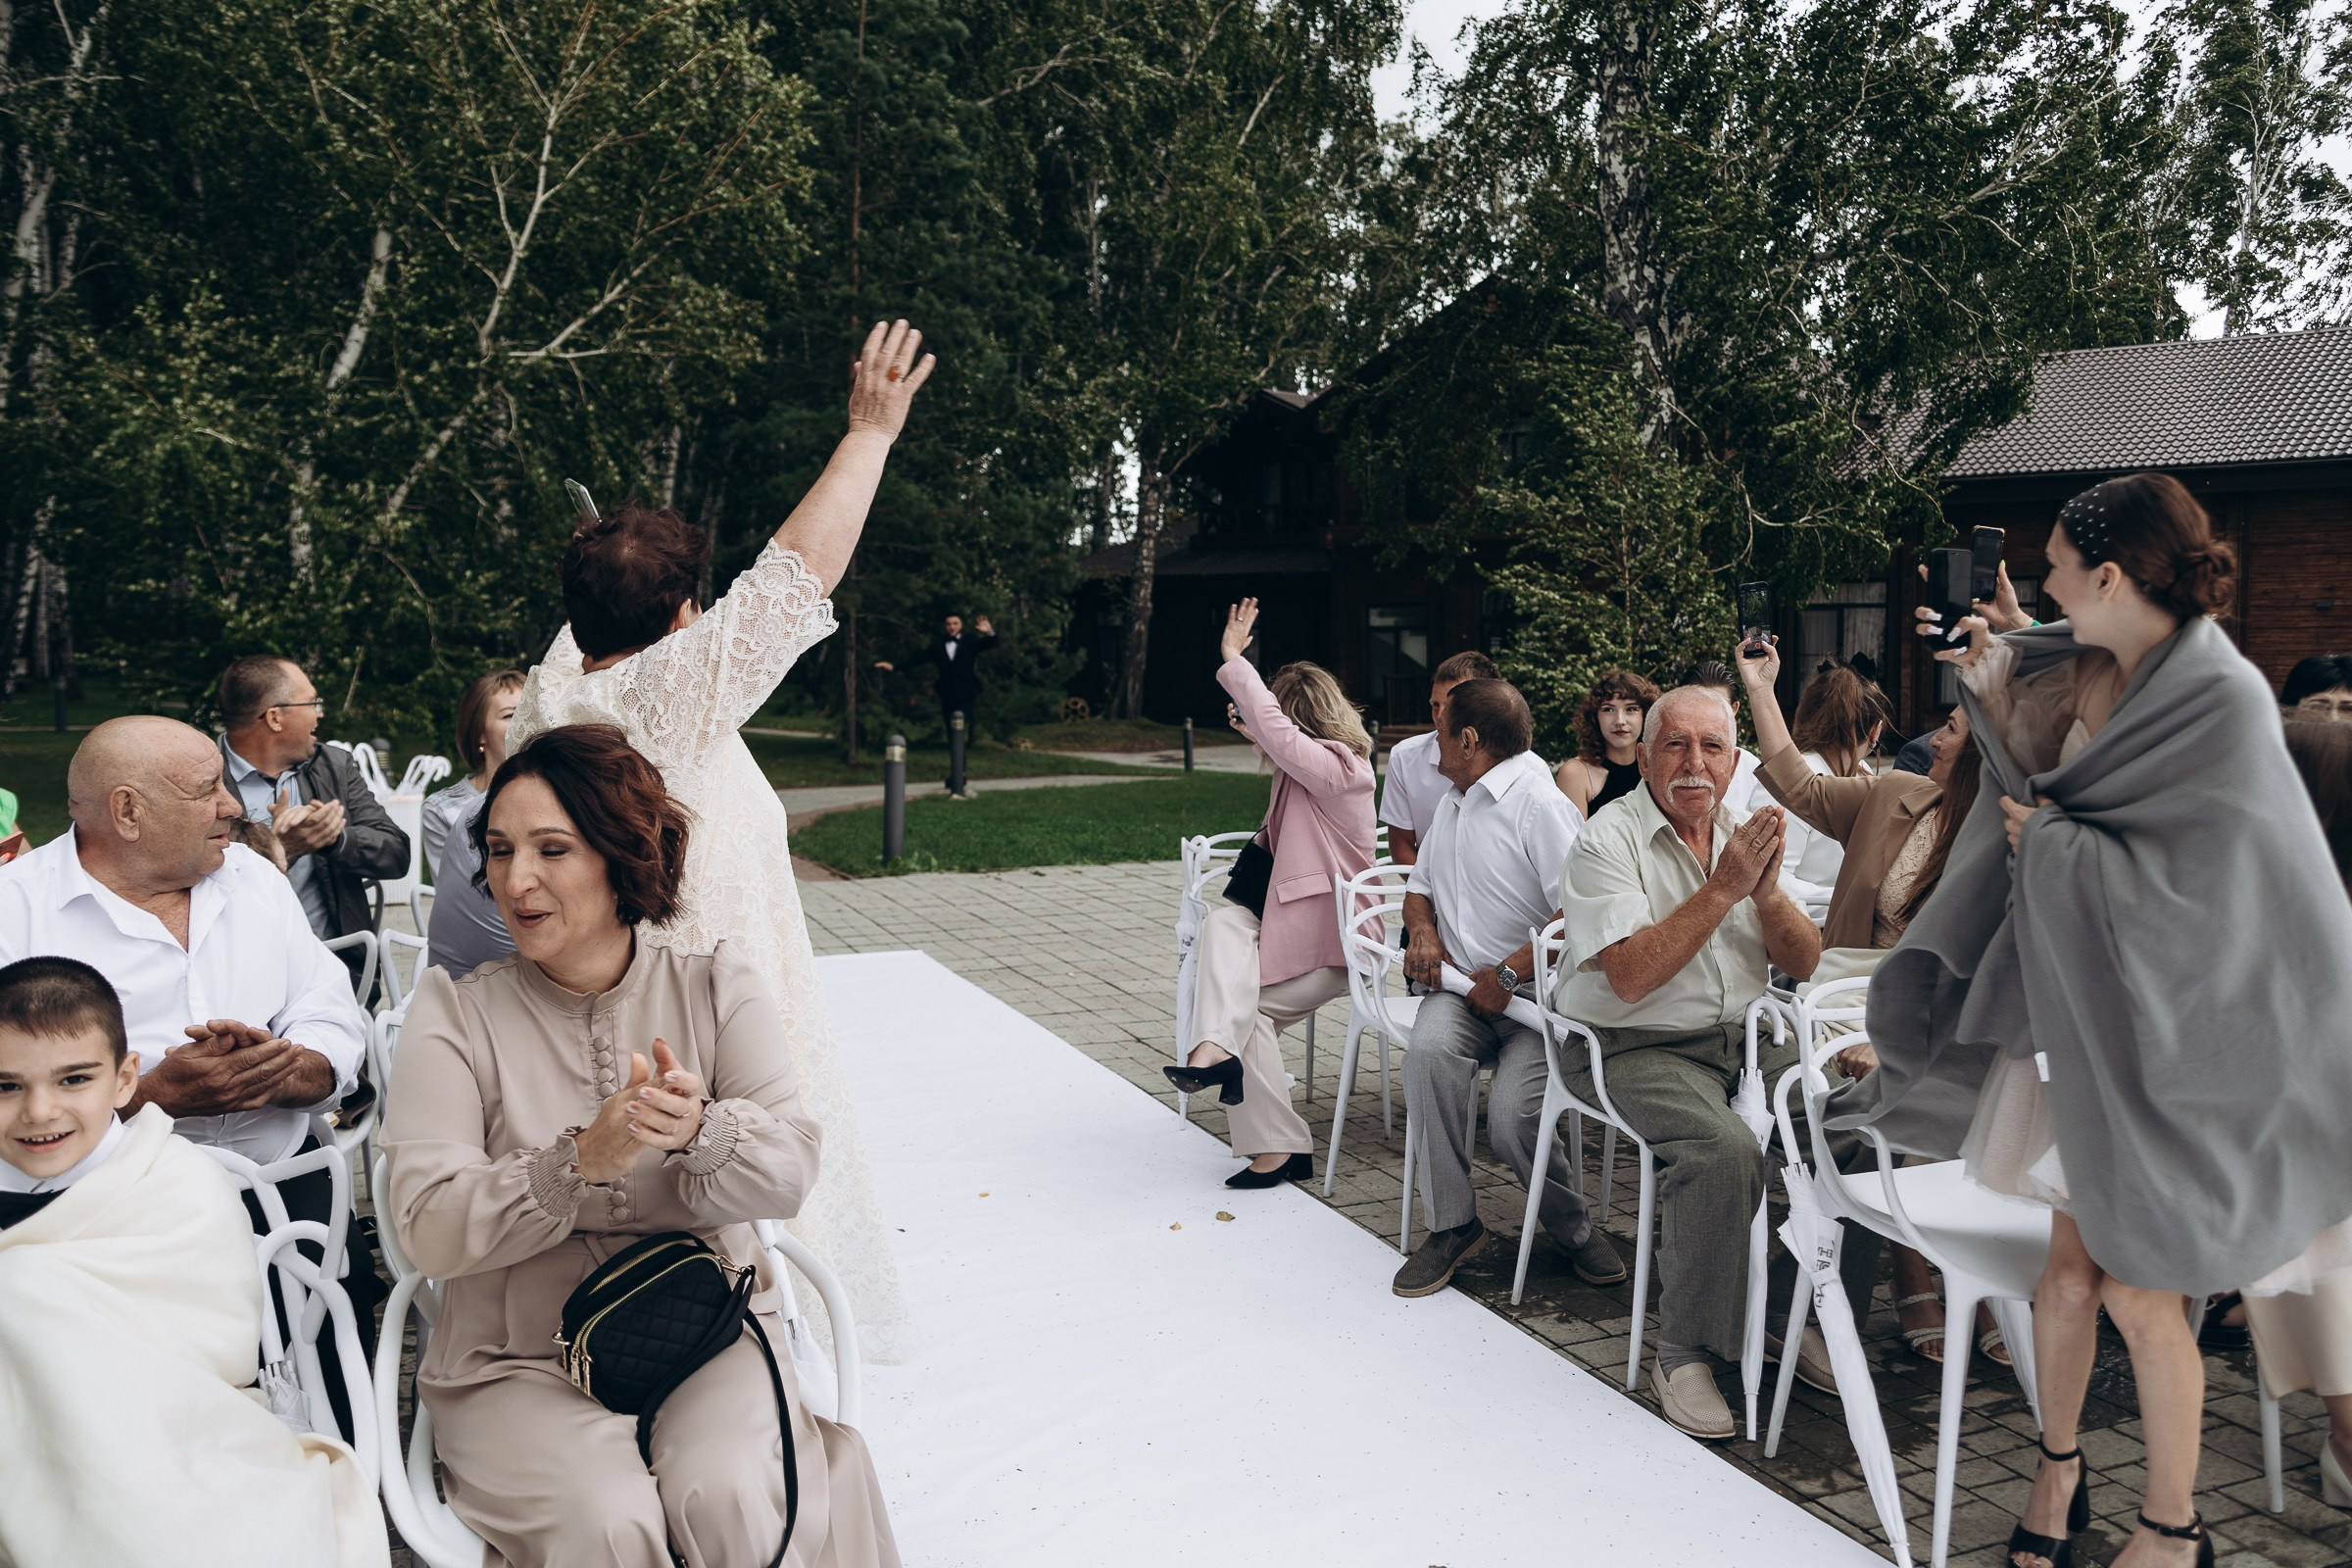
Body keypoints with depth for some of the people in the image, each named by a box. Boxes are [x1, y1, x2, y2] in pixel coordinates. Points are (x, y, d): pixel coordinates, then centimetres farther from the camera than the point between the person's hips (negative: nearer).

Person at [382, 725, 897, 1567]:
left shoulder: (719, 983, 2)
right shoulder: (453, 1012, -2)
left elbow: (791, 1170, -6)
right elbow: (428, 1226, -12)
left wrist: (701, 1133, -28)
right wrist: (586, 1160, -27)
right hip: (520, 1359, 0)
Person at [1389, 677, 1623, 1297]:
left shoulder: (1540, 804, -11)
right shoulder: (1453, 802, 19)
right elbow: (1421, 885, 29)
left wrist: (1507, 974, -19)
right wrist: (1422, 930, 6)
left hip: (1536, 995, -6)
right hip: (1462, 989, 6)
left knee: (1511, 1115, -27)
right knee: (1428, 1049, -28)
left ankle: (1574, 1227, 6)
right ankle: (1452, 1224, -16)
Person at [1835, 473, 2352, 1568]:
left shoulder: (2220, 700, -19)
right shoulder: (2088, 673, 2)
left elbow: (2190, 882, -23)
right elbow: (2045, 796, 11)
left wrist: (2048, 840, -11)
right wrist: (1999, 704, -2)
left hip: (2166, 1037, -5)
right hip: (2080, 1014, 6)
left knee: (2138, 1289, 6)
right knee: (2072, 1267, 12)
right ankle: (2058, 1467, 33)